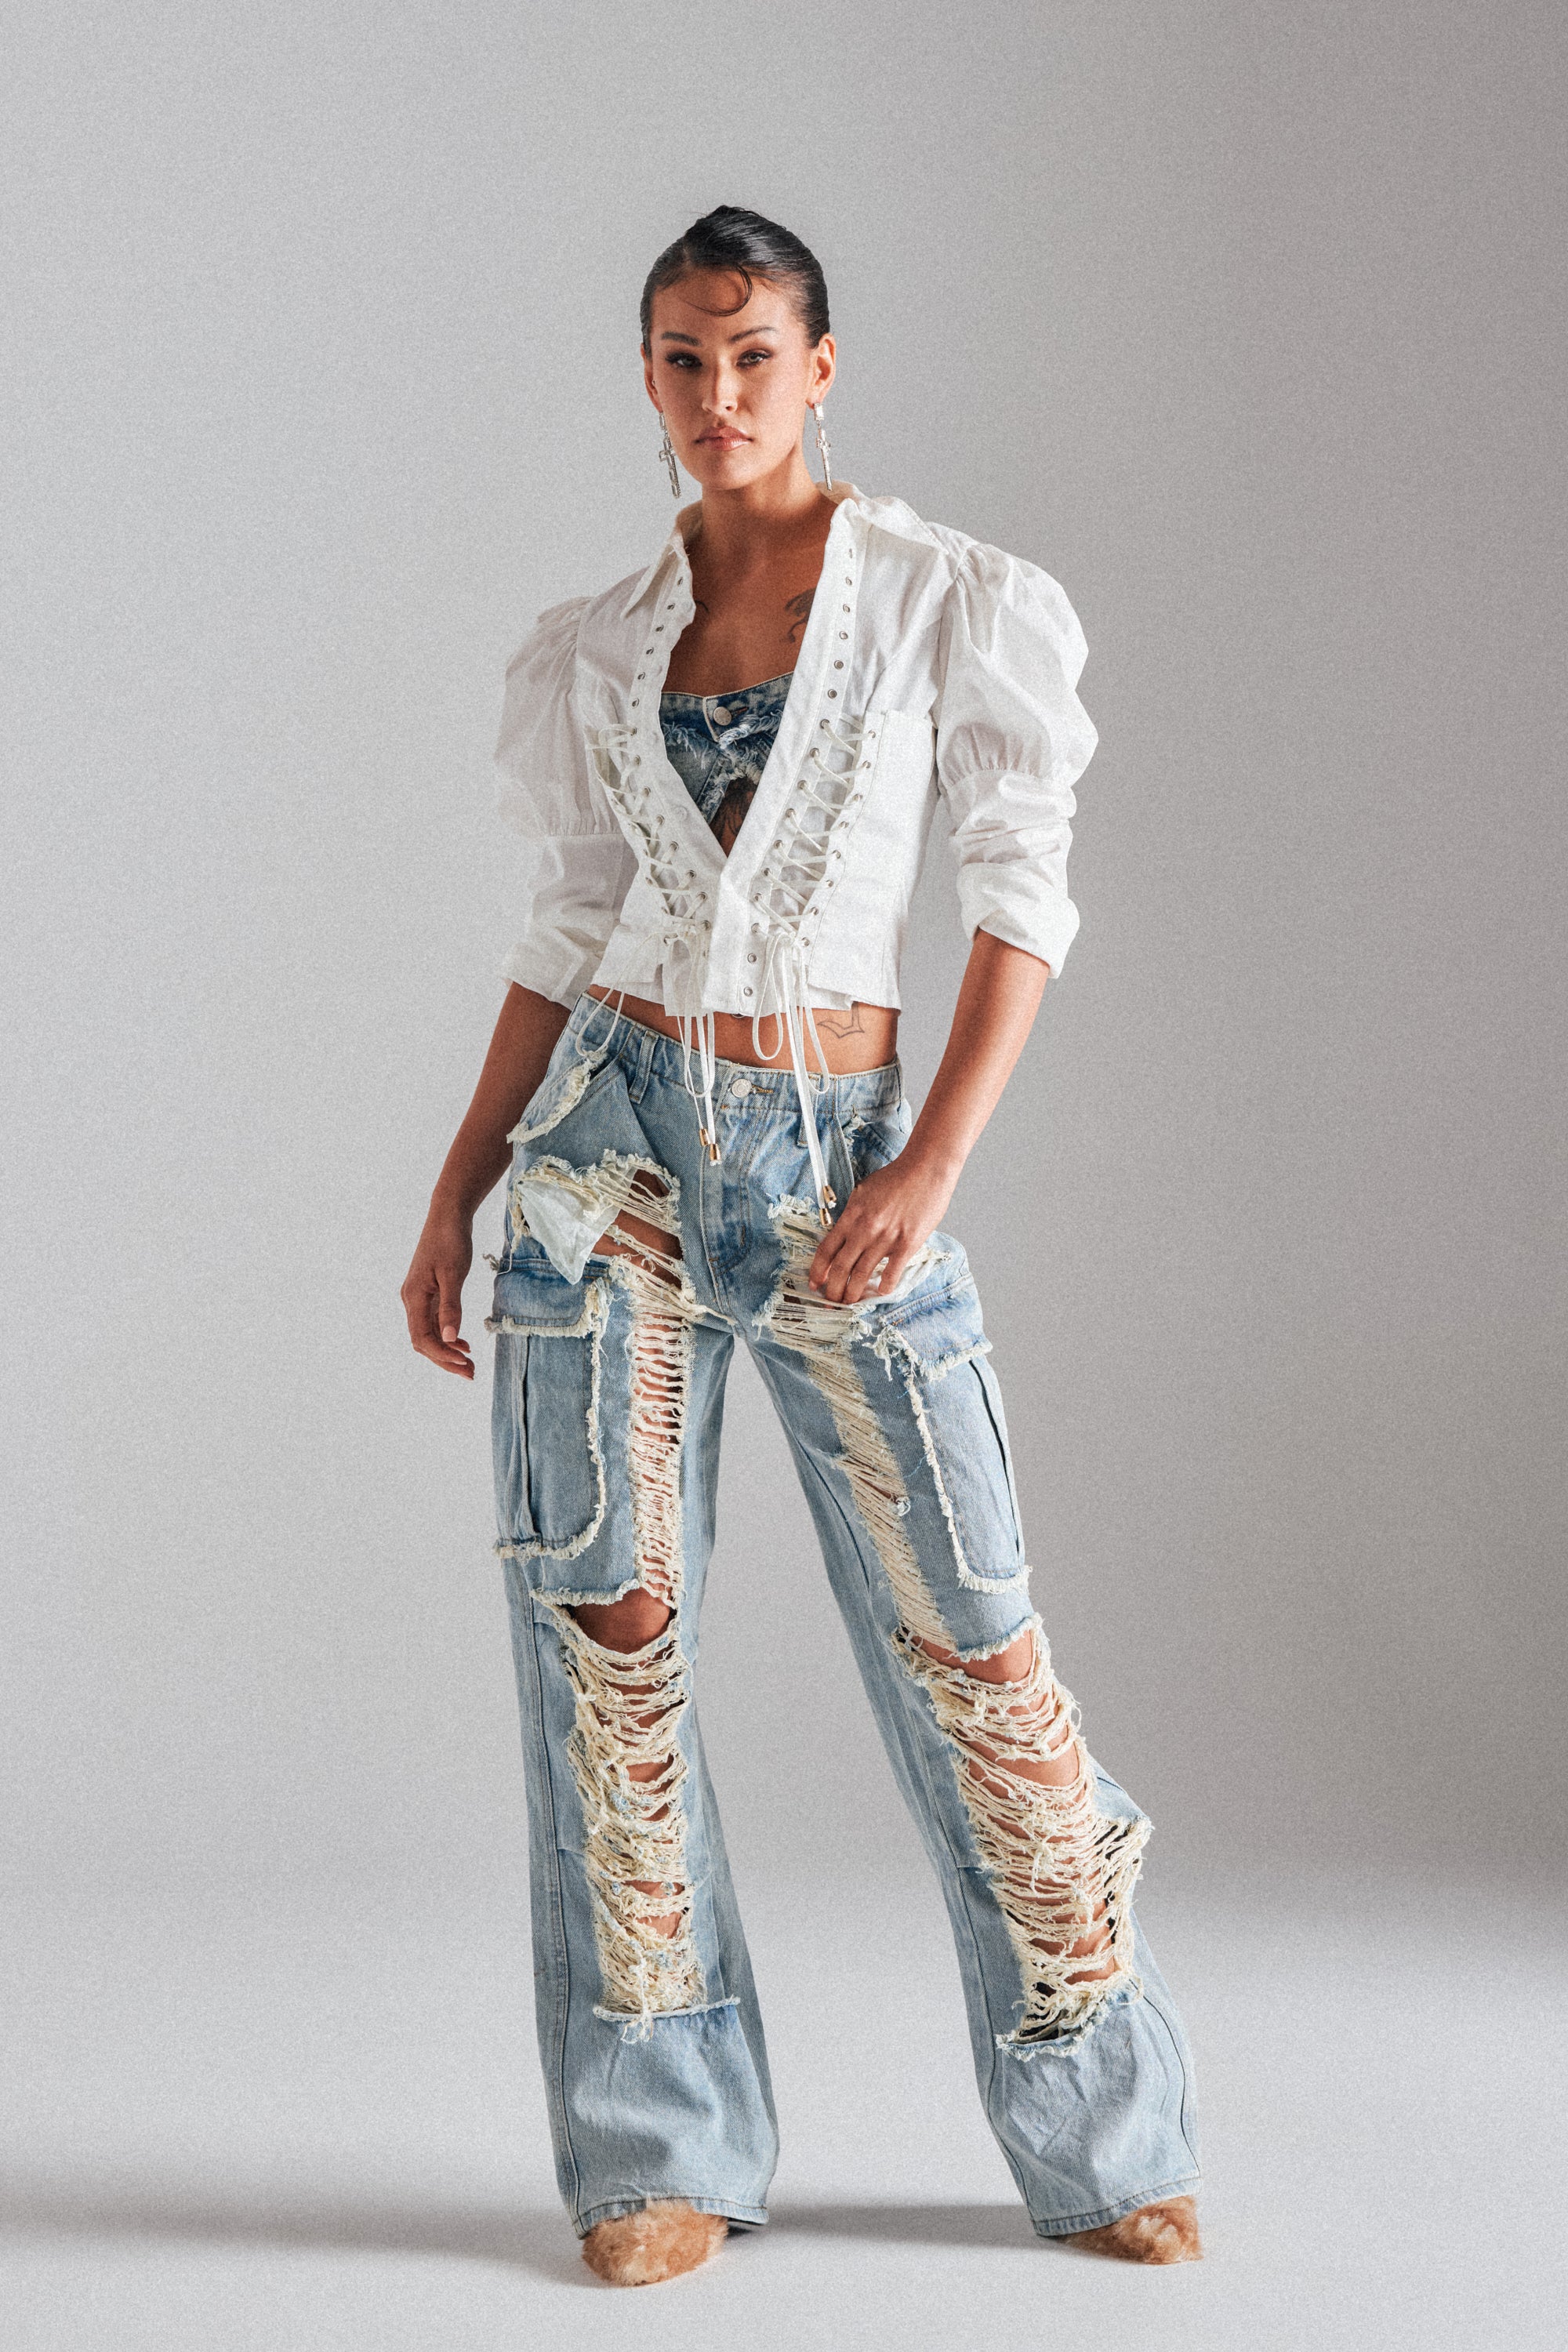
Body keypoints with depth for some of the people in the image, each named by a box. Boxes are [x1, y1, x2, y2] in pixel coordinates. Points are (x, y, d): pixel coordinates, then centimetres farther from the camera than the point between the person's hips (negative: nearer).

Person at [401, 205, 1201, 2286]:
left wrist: (932, 1168, -13)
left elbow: (1023, 901, -3)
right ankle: (661, 2148, 10)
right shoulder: (591, 653, 10)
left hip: (837, 1156, -2)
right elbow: (562, 949, 13)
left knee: (971, 1641, -2)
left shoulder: (952, 601, 2)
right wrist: (451, 1206, 8)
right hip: (614, 1149, 2)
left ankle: (1105, 2134, 14)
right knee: (613, 1624, -1)